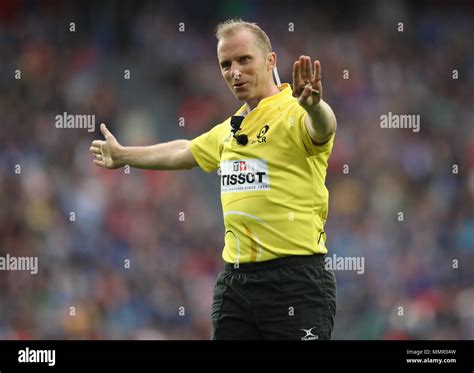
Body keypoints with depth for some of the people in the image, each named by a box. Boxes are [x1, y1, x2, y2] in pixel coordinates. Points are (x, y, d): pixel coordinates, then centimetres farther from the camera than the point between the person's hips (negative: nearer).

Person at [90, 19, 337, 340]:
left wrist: (313, 106, -56)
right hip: (234, 278, 8)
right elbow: (182, 153, 36)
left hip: (296, 280, -7)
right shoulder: (229, 129, 17)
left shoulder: (294, 114, -9)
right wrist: (122, 156, 50)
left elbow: (323, 127, -33)